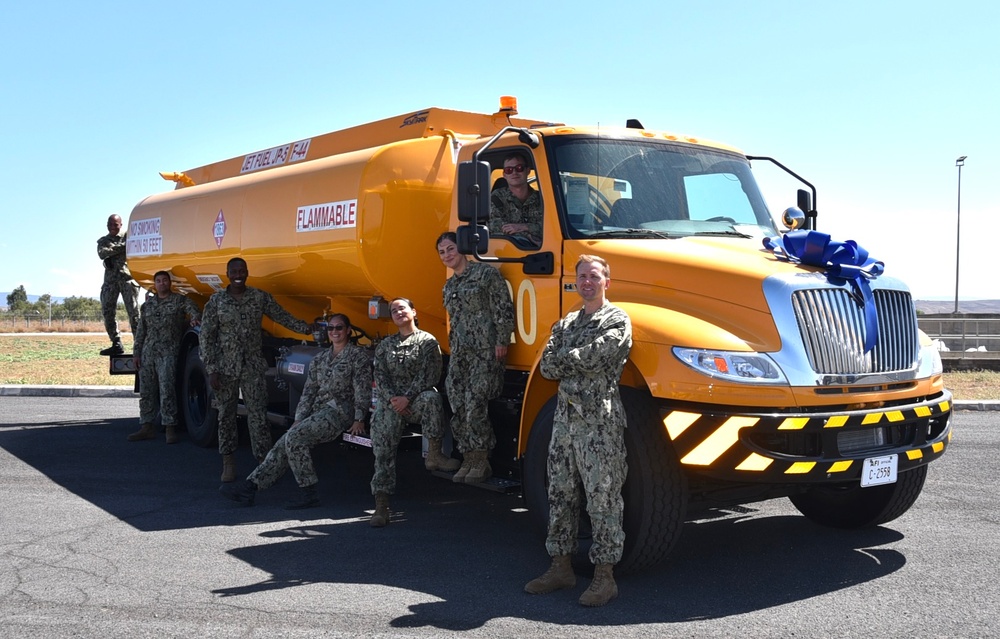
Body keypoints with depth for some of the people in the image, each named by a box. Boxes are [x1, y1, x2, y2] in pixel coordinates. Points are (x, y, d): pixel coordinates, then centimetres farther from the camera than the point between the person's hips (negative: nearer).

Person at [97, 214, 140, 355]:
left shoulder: (128, 236, 11)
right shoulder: (103, 241, 17)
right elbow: (102, 254, -4)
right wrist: (121, 247, -12)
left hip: (128, 277, -4)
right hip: (110, 279, 4)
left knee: (133, 311, -9)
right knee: (107, 311, 0)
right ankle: (116, 344, 6)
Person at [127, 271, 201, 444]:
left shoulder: (180, 300, 4)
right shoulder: (148, 304, 16)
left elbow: (194, 311, -9)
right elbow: (140, 330, 18)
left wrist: (195, 319, -33)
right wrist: (136, 353, 13)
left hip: (168, 353, -5)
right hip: (148, 353, 5)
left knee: (166, 389, -13)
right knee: (146, 391, 7)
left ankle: (170, 428, -10)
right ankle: (146, 427, 14)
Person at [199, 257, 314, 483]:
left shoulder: (260, 298, 1)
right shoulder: (216, 301, -2)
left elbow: (283, 317, 7)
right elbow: (206, 337, -1)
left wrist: (306, 329, -6)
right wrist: (211, 370, -7)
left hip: (253, 368, 0)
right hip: (225, 368, 0)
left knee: (258, 415, -5)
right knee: (226, 415, 8)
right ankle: (228, 461, 21)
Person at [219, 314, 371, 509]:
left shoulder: (358, 355, 1)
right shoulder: (320, 359, 20)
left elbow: (363, 390, -7)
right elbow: (309, 392, 18)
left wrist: (359, 419, -15)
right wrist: (299, 419, 7)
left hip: (340, 411, -7)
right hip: (319, 412, 7)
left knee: (294, 438, -26)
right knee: (284, 443, -12)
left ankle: (308, 493, -22)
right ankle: (250, 486, -15)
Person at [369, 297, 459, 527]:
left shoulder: (427, 341, 5)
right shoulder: (385, 345, 19)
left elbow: (429, 375, -6)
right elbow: (380, 377, 10)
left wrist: (407, 397, -16)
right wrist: (392, 398, -9)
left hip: (418, 398, -3)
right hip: (390, 402, 3)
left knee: (431, 398, -38)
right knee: (382, 446, -13)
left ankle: (434, 455, -27)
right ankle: (381, 506, -12)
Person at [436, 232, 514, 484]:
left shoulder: (485, 273, -4)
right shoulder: (449, 286, 19)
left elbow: (503, 309, -9)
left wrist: (502, 342, -13)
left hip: (484, 351, -8)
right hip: (459, 352, 8)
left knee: (475, 406, -12)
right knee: (458, 407, 4)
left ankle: (481, 462, -1)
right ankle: (469, 459, 14)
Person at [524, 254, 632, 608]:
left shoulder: (617, 320, -4)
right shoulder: (566, 323, 17)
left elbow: (593, 357, -19)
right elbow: (547, 367, 6)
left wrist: (563, 359, -3)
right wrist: (578, 362, -8)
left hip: (599, 421, -7)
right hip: (565, 415, 7)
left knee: (602, 498, -3)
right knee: (560, 493, 12)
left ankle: (604, 576, 4)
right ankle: (561, 567, 23)